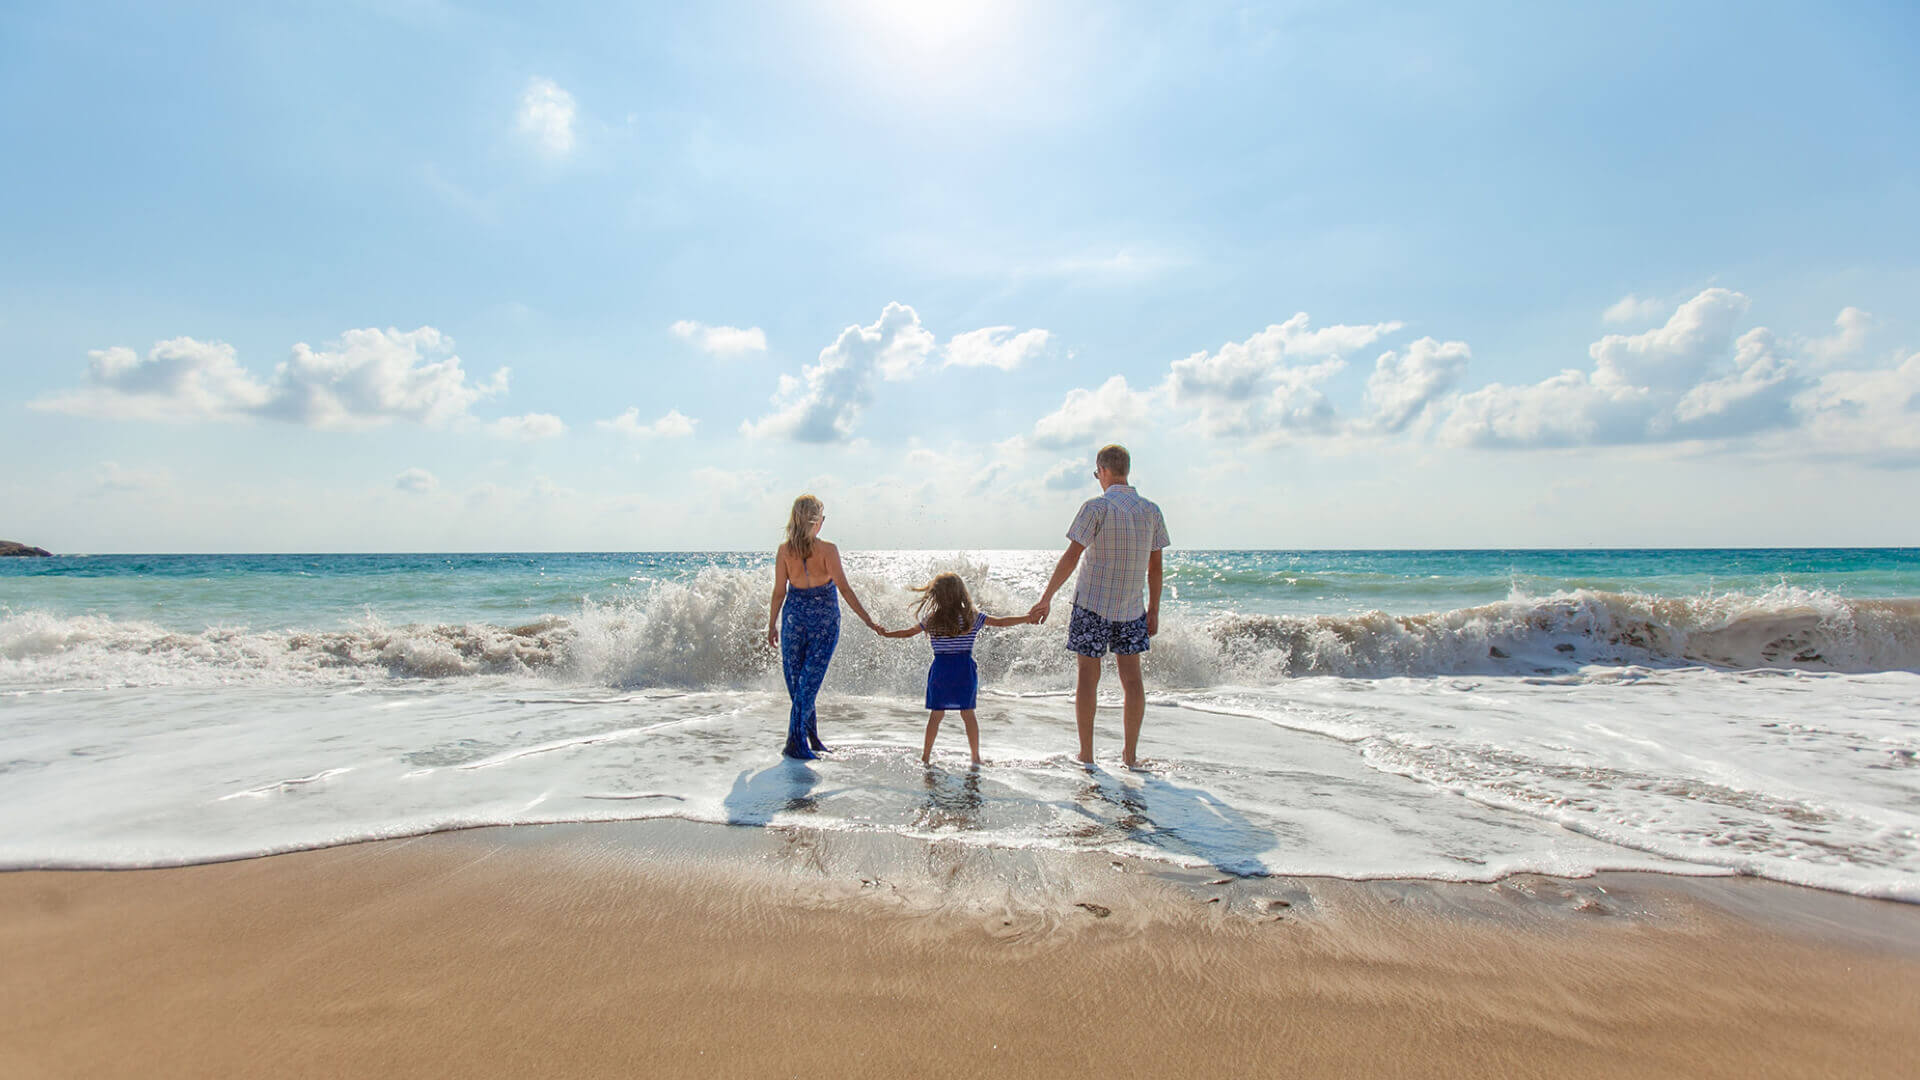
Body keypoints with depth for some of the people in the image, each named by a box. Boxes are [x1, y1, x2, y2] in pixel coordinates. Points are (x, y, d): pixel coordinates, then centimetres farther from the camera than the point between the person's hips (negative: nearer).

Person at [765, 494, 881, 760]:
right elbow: (844, 589, -12)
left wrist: (772, 625, 11)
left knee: (795, 680, 14)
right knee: (810, 680, 2)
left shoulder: (784, 551, -4)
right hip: (825, 620, -2)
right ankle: (796, 742, 1)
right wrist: (868, 620, -7)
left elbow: (779, 592, 0)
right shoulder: (827, 550, -12)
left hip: (794, 617, 2)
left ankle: (811, 737, 23)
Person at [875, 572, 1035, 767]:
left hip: (940, 670, 1)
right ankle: (975, 757, 12)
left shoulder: (930, 621, 0)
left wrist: (885, 633, 28)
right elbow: (1001, 622, 2)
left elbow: (908, 632, 11)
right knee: (968, 714, 6)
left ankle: (926, 756, 16)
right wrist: (1028, 618, 11)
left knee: (936, 714, 10)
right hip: (965, 670, -1)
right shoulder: (973, 617, -2)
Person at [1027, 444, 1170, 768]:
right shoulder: (1152, 511, 4)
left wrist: (1047, 597, -10)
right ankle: (1130, 754, 13)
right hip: (1131, 608, 4)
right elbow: (1155, 567, 7)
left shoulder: (1098, 507, -11)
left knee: (1088, 675, 5)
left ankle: (1086, 755, 10)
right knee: (1131, 677, 9)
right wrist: (1154, 611, 15)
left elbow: (1071, 557, -14)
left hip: (1092, 605, -4)